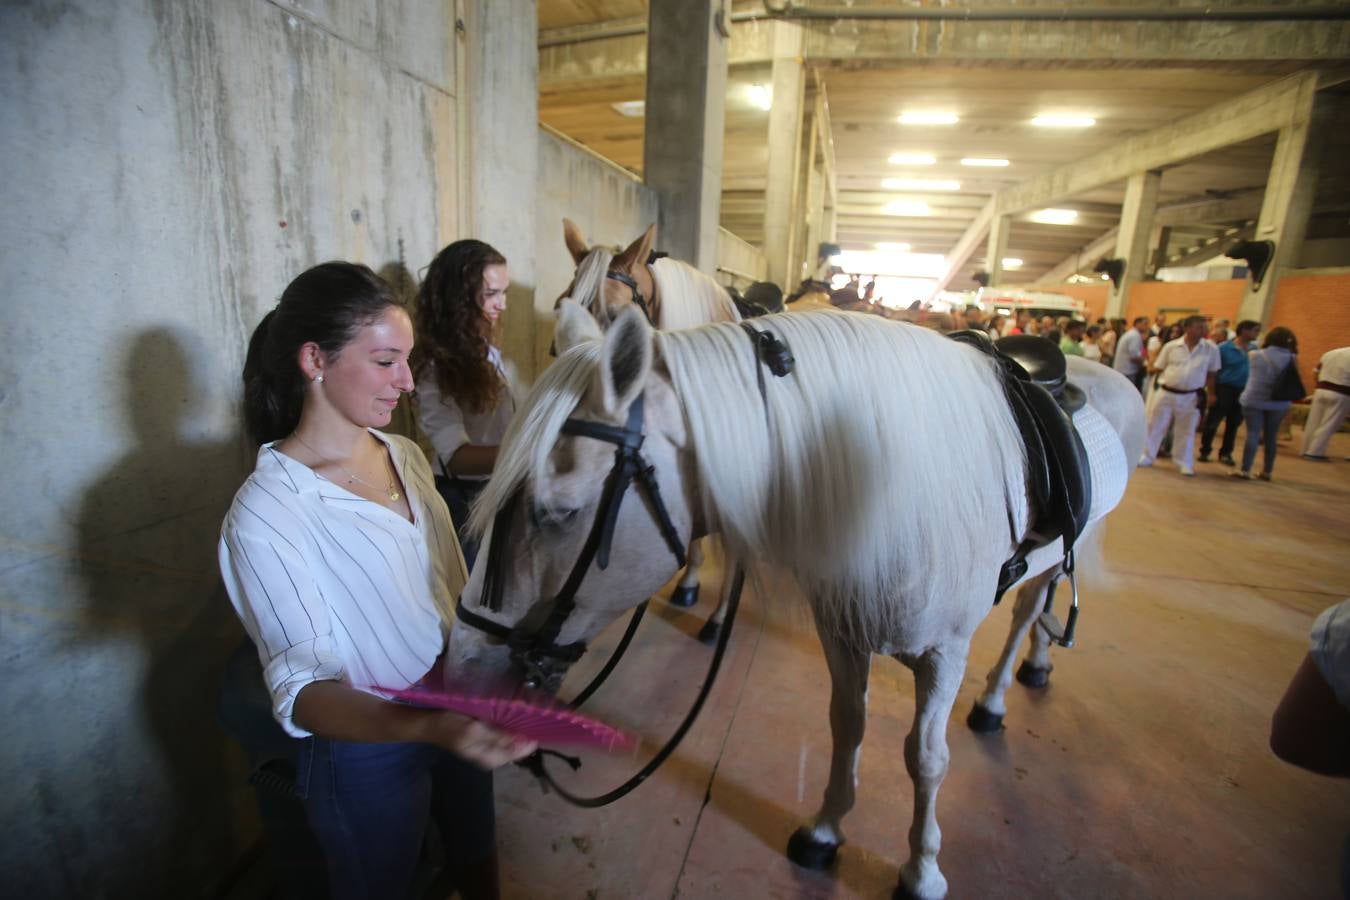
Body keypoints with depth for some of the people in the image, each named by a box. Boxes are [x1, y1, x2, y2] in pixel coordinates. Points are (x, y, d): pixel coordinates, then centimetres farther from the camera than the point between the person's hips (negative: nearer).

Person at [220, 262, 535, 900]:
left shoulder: (405, 455, -3)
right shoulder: (266, 514, -23)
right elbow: (301, 690, -24)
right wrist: (429, 727, -41)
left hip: (458, 714, 6)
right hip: (367, 748, -5)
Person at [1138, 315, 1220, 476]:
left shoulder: (1211, 349, -1)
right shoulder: (1171, 346, -4)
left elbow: (1212, 373, 7)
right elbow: (1157, 368, 6)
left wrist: (1210, 393, 7)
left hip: (1190, 397, 1)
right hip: (1167, 393, -1)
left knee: (1186, 431, 9)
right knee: (1155, 425, 7)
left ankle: (1184, 464, 20)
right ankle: (1145, 457, 20)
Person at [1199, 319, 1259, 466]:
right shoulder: (1224, 348, -8)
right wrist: (1212, 392, -11)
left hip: (1243, 391, 4)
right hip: (1224, 388, -4)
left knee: (1233, 424, 11)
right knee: (1213, 422, -1)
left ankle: (1226, 453, 20)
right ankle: (1205, 451, 9)